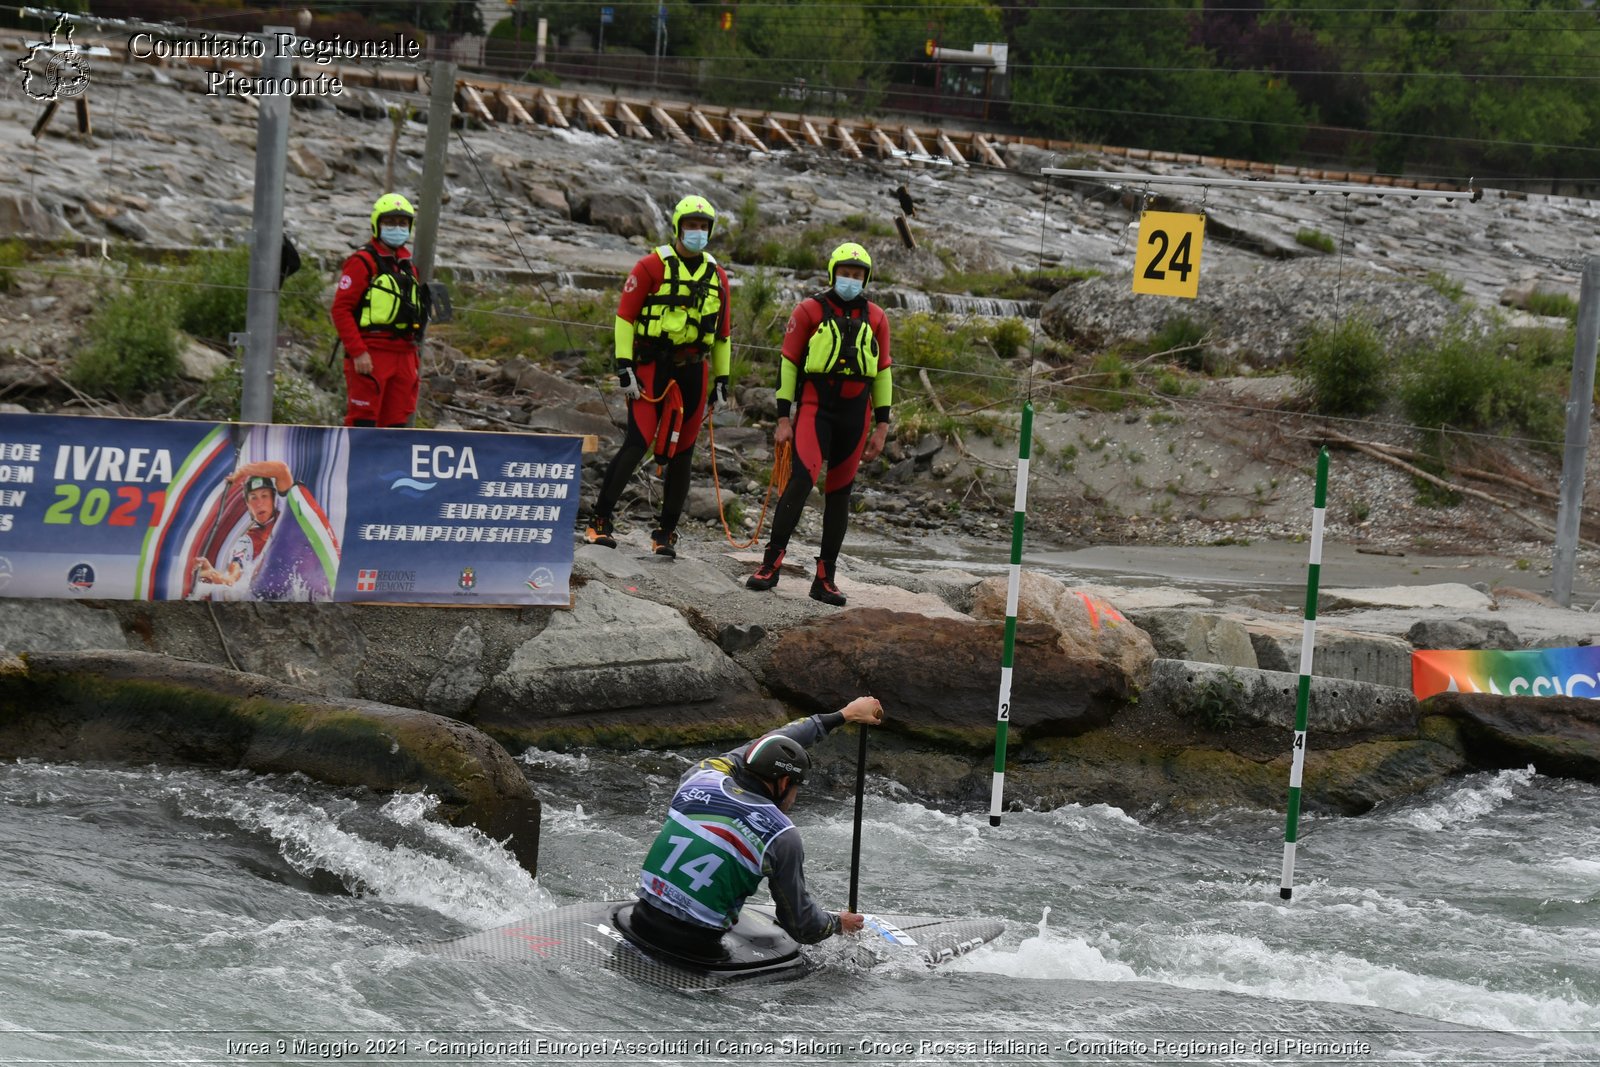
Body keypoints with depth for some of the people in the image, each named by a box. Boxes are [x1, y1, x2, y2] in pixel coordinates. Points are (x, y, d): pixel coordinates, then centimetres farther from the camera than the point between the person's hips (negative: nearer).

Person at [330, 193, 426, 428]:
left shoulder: (407, 265, 19)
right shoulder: (362, 261, -5)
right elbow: (341, 309, -11)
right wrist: (358, 352, -17)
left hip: (403, 354, 7)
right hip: (370, 355, -7)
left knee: (396, 422, 7)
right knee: (363, 423, -8)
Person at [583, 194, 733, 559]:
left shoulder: (716, 275, 12)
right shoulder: (653, 266, -3)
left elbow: (722, 333, 19)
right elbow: (625, 316, -5)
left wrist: (721, 381, 16)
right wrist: (624, 366, -12)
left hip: (693, 371, 5)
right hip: (652, 367, -5)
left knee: (682, 453, 5)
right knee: (638, 443, -14)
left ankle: (666, 532, 12)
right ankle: (601, 522, -9)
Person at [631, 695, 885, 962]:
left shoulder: (702, 776, 2)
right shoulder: (782, 836, -9)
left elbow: (765, 748, 21)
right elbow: (803, 926, 1)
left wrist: (843, 715, 32)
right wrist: (838, 923, 24)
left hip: (642, 926, 5)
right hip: (693, 947, -5)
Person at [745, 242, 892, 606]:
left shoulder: (875, 318, 9)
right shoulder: (810, 311, -1)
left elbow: (883, 372, 14)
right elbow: (788, 362, 0)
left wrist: (881, 426, 10)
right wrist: (784, 419, -5)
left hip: (856, 413, 4)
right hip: (815, 408, -4)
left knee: (840, 492, 5)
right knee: (802, 479, -20)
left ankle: (826, 578, 10)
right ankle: (771, 564, -18)